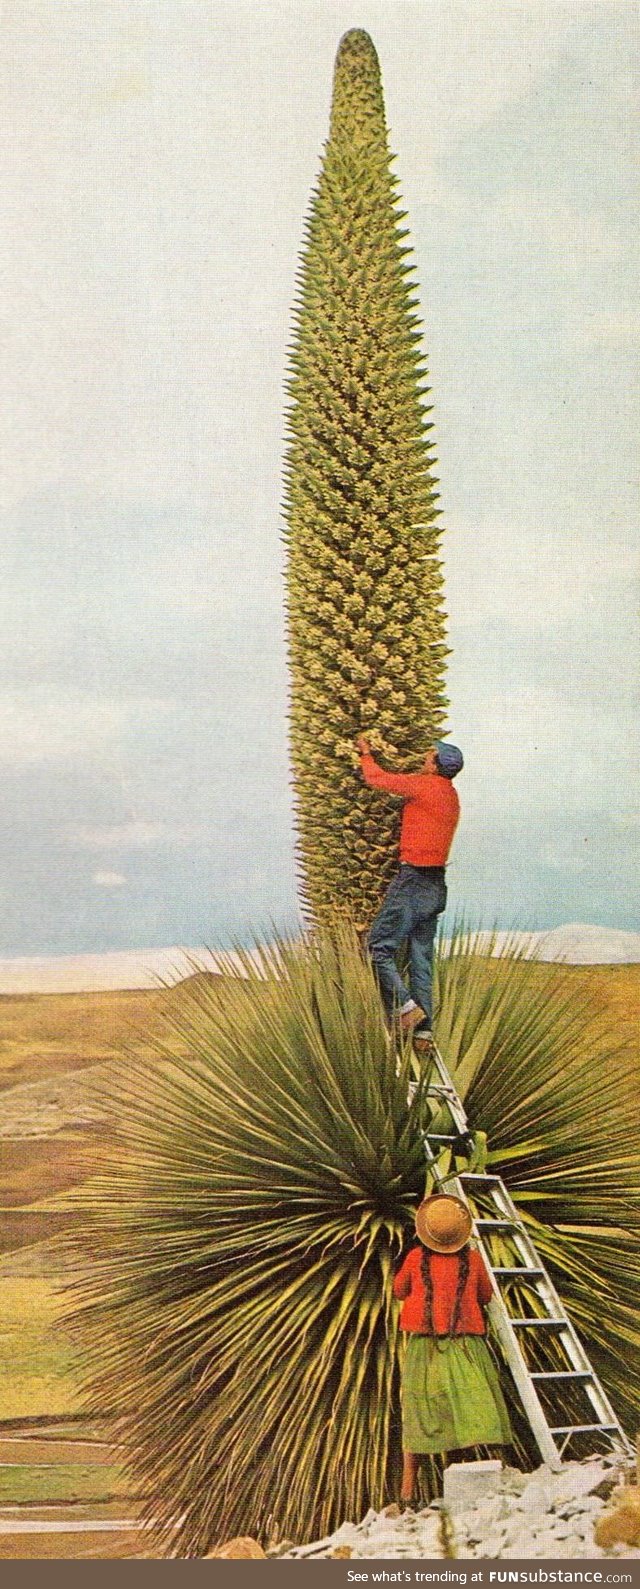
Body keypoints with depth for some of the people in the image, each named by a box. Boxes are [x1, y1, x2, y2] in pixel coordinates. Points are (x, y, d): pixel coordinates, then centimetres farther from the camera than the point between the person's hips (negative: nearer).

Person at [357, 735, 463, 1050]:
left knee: (379, 947, -3)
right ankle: (423, 1031, 5)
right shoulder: (451, 795, 13)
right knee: (422, 958, 8)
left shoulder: (424, 785, -11)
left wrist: (365, 753, 16)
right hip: (436, 884, 8)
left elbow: (375, 778, -2)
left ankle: (406, 1008, -14)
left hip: (413, 879, -8)